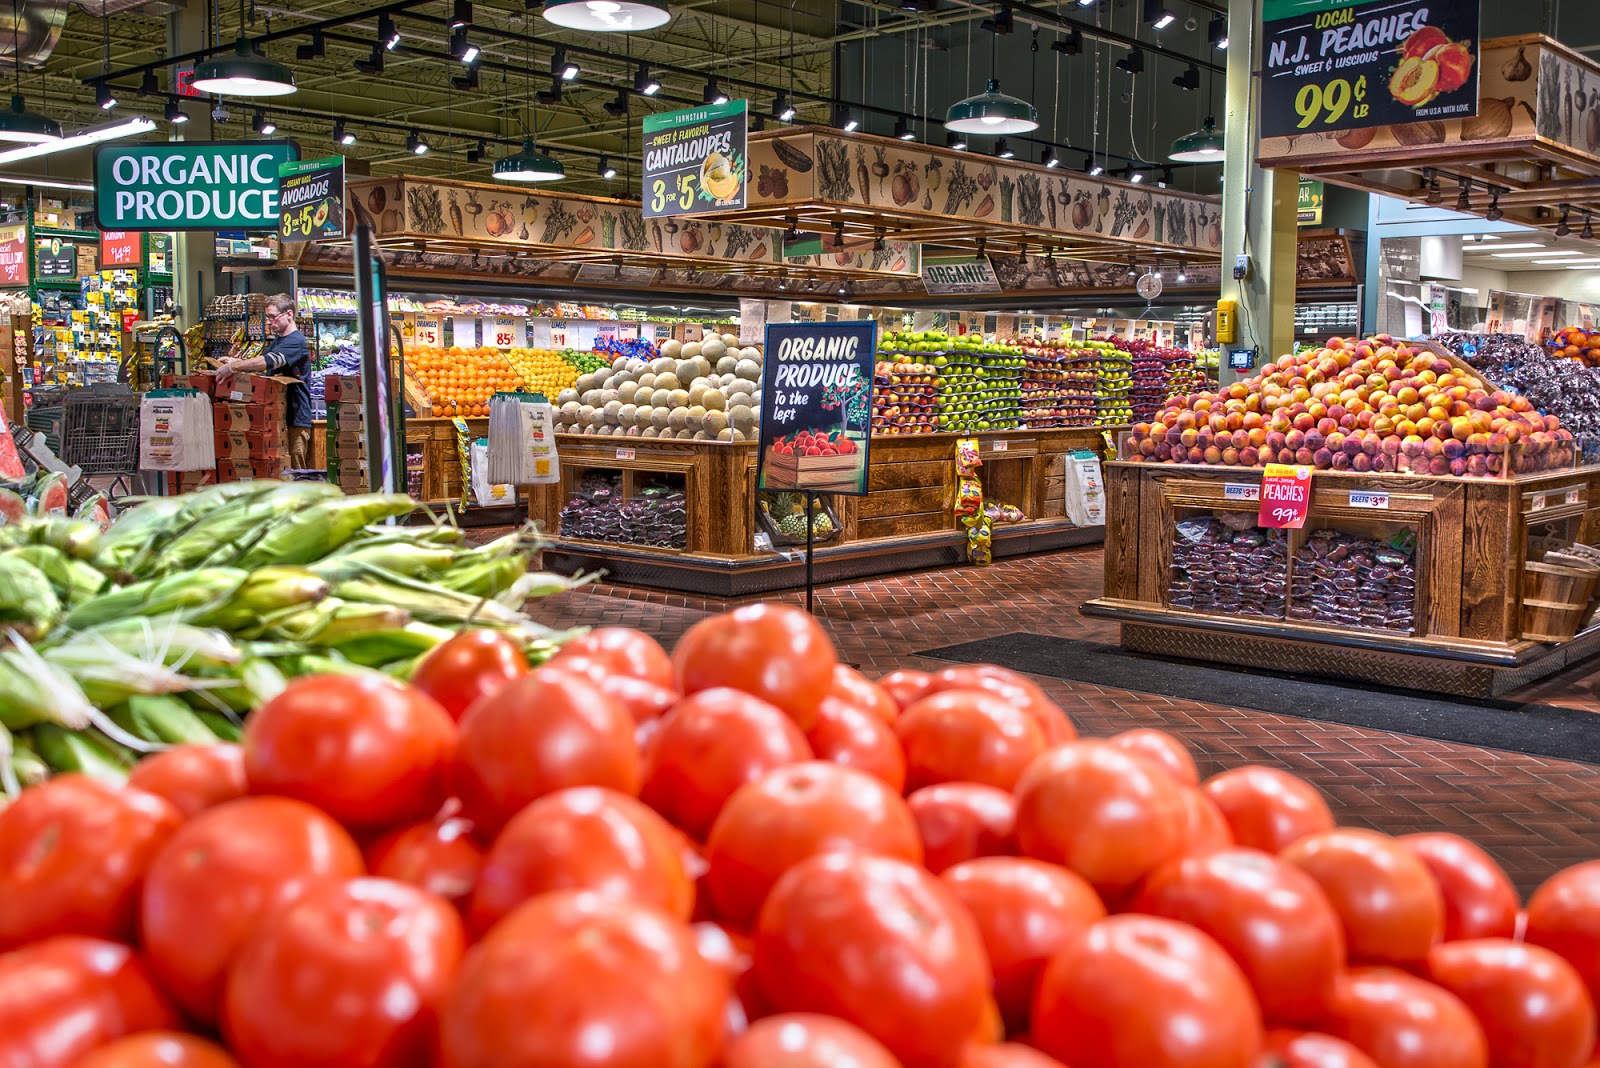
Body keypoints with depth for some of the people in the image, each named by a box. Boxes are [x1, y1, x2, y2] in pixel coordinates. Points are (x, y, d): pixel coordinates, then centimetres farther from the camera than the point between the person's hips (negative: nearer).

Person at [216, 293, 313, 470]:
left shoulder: (296, 341, -14)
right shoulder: (277, 340, 20)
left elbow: (269, 361, -26)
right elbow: (259, 362, 28)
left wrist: (233, 367, -25)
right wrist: (235, 363, 9)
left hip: (295, 417, -10)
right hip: (277, 415, 10)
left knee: (294, 472, -8)